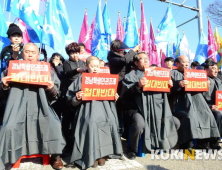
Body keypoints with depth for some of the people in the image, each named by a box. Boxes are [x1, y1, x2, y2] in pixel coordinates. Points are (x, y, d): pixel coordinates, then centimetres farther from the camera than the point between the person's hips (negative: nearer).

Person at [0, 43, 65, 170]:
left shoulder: (46, 70, 11)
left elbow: (55, 95, 6)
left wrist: (51, 89, -16)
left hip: (40, 106, 0)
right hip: (18, 107, 1)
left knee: (53, 124, -23)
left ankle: (56, 156, -1)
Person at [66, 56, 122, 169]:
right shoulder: (81, 79, 5)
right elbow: (70, 97, 1)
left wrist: (114, 97, -1)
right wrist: (77, 98, -19)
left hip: (103, 107, 3)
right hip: (88, 108, -3)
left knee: (109, 122, -23)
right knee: (91, 123, -30)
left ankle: (102, 153, -5)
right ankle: (92, 155, -11)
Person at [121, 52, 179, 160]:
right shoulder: (131, 76, 1)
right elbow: (125, 95, -12)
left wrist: (169, 85, 2)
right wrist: (137, 86, -27)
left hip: (156, 108, 7)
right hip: (137, 108, -6)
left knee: (175, 122, 4)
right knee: (139, 124, -35)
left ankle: (161, 143, 25)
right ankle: (132, 150, -6)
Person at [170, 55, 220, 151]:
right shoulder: (173, 73, 9)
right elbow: (169, 89, -4)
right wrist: (178, 85, -21)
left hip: (195, 100, 6)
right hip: (182, 102, -6)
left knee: (207, 116, -14)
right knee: (189, 116, -31)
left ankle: (202, 144, -6)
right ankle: (188, 145, -23)